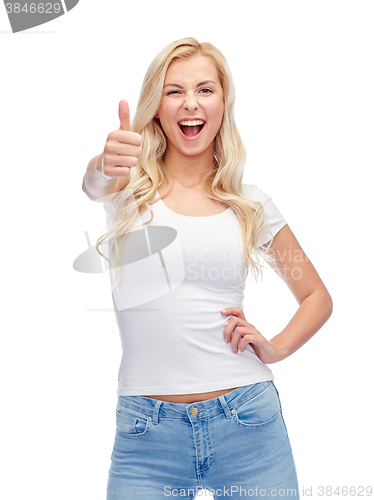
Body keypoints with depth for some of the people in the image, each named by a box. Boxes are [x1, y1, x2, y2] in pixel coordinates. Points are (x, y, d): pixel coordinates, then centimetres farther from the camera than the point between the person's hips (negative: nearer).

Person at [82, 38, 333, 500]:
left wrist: (275, 348, -2)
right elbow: (93, 183, -23)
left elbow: (318, 297, 14)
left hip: (247, 424, 2)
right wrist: (105, 165, -45)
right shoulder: (129, 186, 2)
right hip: (146, 432, -1)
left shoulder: (250, 205, 6)